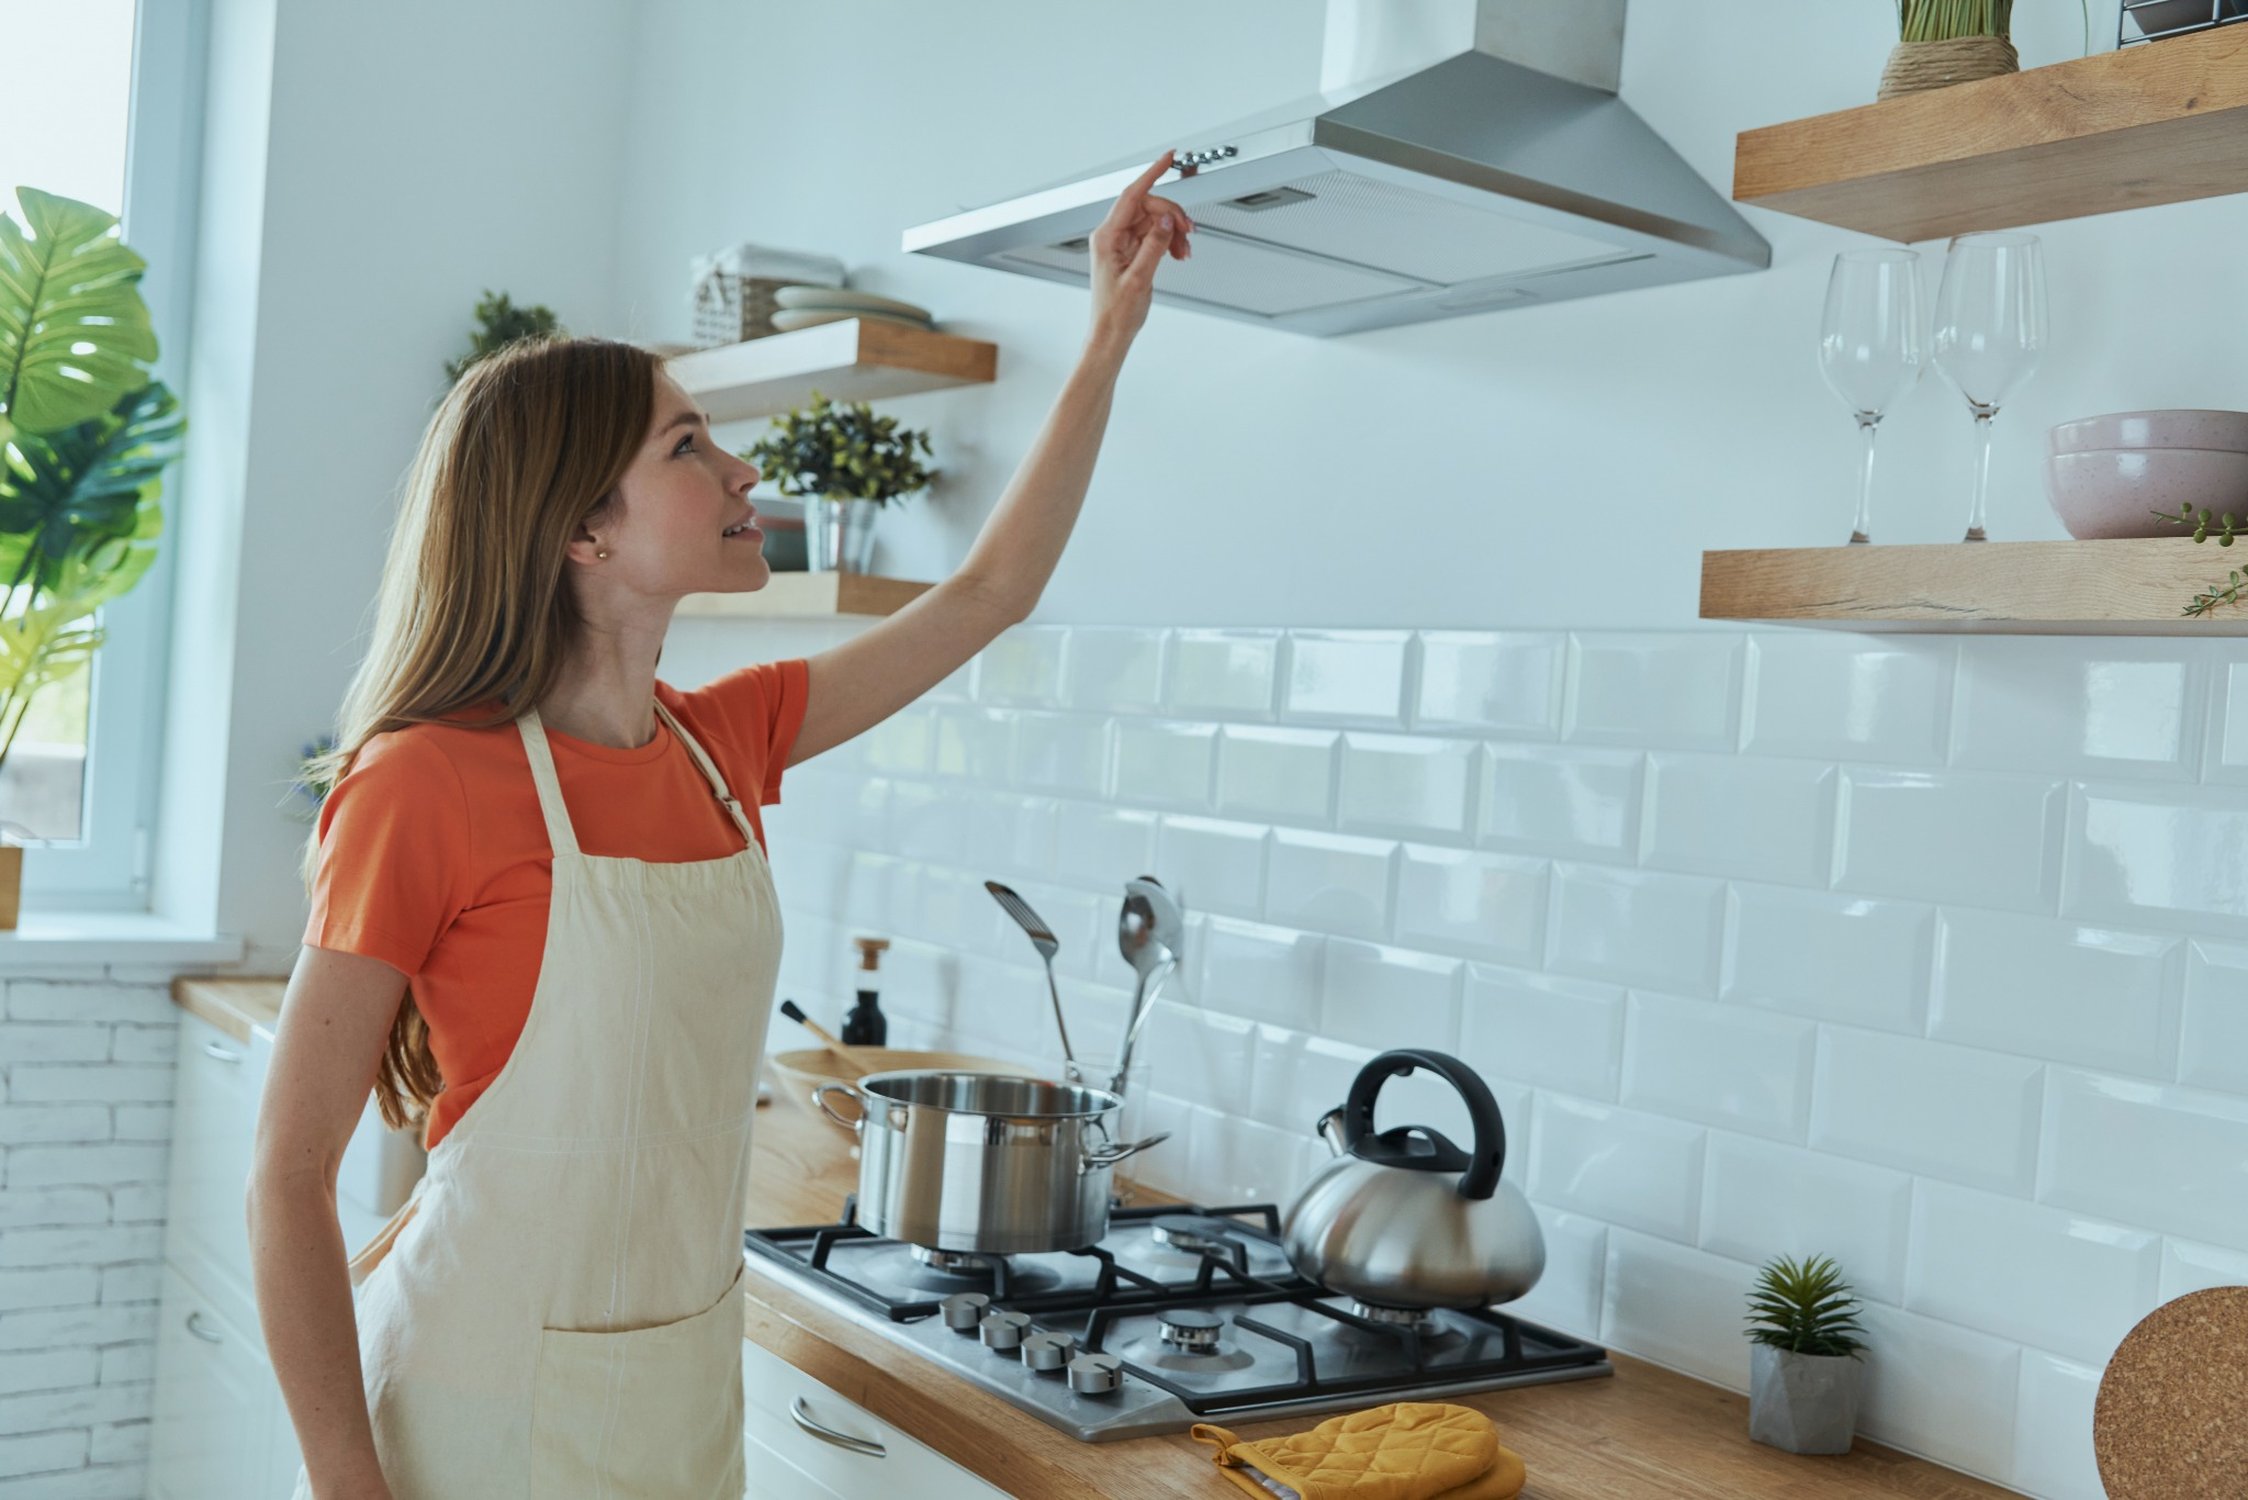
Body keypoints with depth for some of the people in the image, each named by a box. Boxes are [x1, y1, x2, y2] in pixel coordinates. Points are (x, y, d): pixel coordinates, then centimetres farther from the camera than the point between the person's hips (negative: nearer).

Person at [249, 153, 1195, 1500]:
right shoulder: (426, 784, -17)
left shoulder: (726, 742, 1)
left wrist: (1112, 334, 12)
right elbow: (291, 1176, -13)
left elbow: (988, 595, 10)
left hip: (688, 1390, 7)